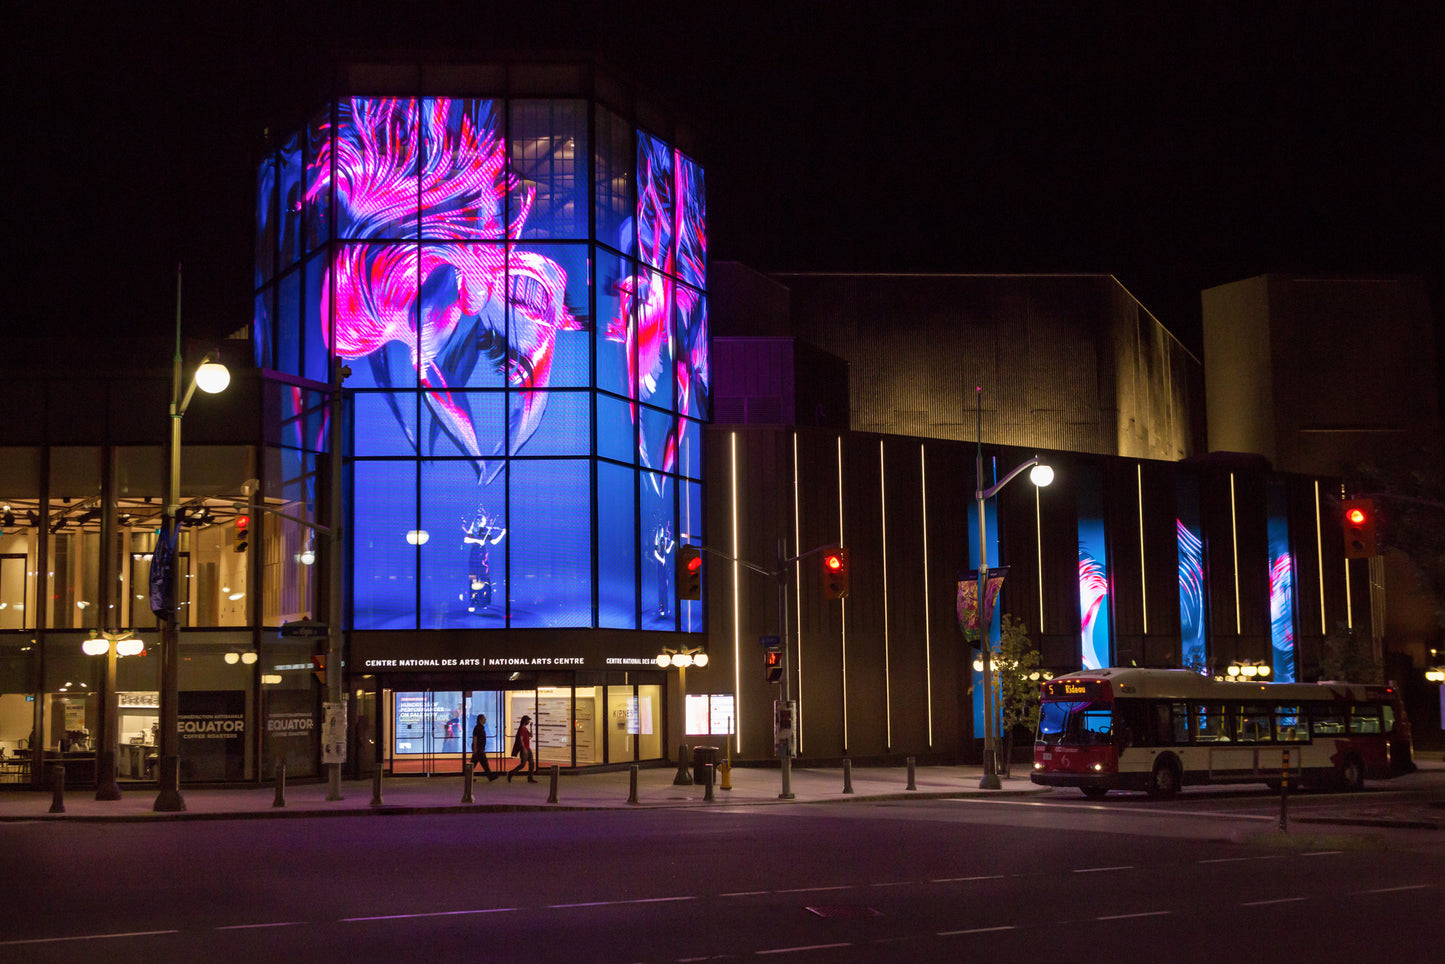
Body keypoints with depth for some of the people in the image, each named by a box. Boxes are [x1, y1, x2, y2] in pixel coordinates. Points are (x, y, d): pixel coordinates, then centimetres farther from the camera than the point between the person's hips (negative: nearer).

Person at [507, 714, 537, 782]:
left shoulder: (525, 728, 14)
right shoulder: (521, 728, -14)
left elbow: (531, 736, 19)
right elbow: (521, 739, -20)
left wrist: (531, 727, 11)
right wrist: (524, 749, -24)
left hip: (528, 749, 9)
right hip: (524, 750, -9)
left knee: (532, 763, 6)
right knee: (523, 764, -7)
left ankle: (530, 778, 9)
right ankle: (510, 773, 4)